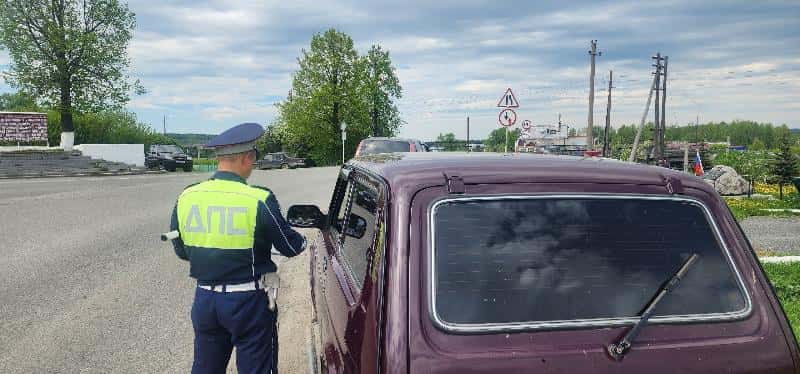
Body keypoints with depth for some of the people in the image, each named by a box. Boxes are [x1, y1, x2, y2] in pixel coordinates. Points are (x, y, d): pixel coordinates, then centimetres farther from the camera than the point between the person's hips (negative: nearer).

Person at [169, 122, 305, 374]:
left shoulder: (186, 197, -3)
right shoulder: (259, 201, -18)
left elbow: (181, 251, 9)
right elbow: (291, 247, -7)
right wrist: (303, 240, 15)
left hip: (204, 299, 5)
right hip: (249, 302, -5)